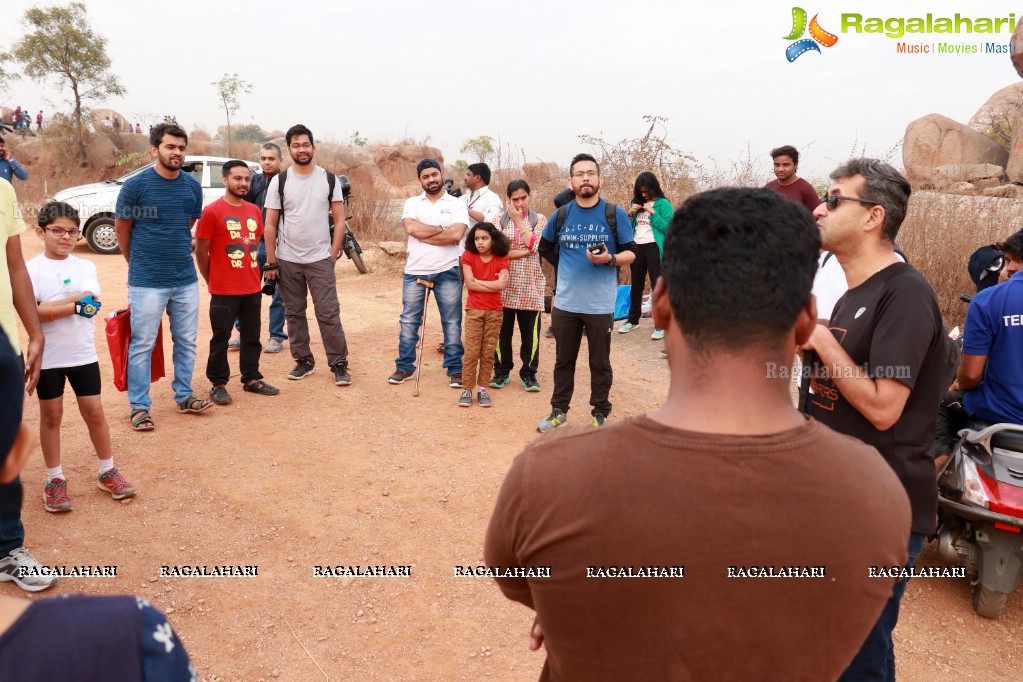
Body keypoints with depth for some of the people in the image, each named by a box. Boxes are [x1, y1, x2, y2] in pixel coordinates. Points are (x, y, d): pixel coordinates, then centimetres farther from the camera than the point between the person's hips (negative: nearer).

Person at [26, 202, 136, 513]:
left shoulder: (85, 267, 2)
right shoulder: (31, 269, -4)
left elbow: (92, 303, -15)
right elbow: (32, 312, -17)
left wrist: (48, 307, -19)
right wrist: (76, 305, -21)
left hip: (83, 355, 2)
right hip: (47, 357, -1)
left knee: (94, 412, 7)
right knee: (51, 416, 9)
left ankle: (108, 472, 21)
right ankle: (55, 480, 21)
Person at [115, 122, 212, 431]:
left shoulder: (192, 186, 4)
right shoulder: (136, 185, -8)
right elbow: (122, 229, 2)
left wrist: (176, 253, 15)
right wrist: (138, 264, 10)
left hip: (186, 279, 4)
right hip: (147, 282, -4)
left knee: (186, 342, 13)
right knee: (142, 345, 3)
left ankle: (184, 396, 28)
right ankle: (139, 406, 15)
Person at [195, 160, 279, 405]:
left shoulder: (254, 211, 8)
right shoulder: (211, 211, -9)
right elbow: (200, 251, -5)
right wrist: (212, 282, 2)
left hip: (253, 287, 6)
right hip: (224, 291, -5)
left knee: (252, 335, 13)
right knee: (220, 338, 4)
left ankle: (251, 379, 25)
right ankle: (218, 385, 14)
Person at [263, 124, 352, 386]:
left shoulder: (329, 179, 1)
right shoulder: (279, 181, 2)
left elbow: (339, 220, 3)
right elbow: (270, 224, 2)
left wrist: (333, 254, -5)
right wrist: (271, 262, -2)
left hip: (320, 259, -2)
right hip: (287, 261, 2)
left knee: (329, 313, -4)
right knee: (294, 314, 10)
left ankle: (339, 364, 3)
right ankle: (303, 361, 22)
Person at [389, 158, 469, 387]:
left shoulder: (457, 205, 2)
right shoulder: (412, 203, 8)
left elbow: (456, 235, -14)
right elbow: (411, 228, -12)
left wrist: (423, 235, -10)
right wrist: (441, 229, -9)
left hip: (447, 273, -1)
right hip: (415, 272, 2)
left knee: (452, 323, 4)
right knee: (408, 321, 7)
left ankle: (455, 369, 15)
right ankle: (404, 366, 19)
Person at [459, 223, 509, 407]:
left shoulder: (501, 259, 0)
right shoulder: (468, 256, -1)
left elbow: (503, 284, -16)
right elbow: (469, 284, -12)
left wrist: (479, 281, -11)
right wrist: (494, 285, -10)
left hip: (495, 311, 1)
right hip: (474, 310, -1)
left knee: (489, 352, 5)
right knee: (471, 351, -2)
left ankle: (483, 388, 13)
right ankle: (467, 389, 4)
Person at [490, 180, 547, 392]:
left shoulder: (539, 220, 6)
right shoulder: (501, 219, 6)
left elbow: (533, 245, -12)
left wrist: (519, 219, -9)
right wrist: (522, 252, -14)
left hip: (530, 285, -1)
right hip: (505, 283, 1)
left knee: (530, 331, 2)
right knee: (502, 329, 6)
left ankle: (529, 373, 14)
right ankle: (501, 371, 19)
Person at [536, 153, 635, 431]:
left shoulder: (616, 214, -4)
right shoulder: (561, 215, 4)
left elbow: (630, 253, -2)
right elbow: (545, 247, 20)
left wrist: (610, 259, -21)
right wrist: (565, 267, 10)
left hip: (600, 304, -3)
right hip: (565, 303, 3)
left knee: (600, 363, 7)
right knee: (563, 361, 14)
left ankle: (600, 414, 21)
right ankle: (559, 410, 28)